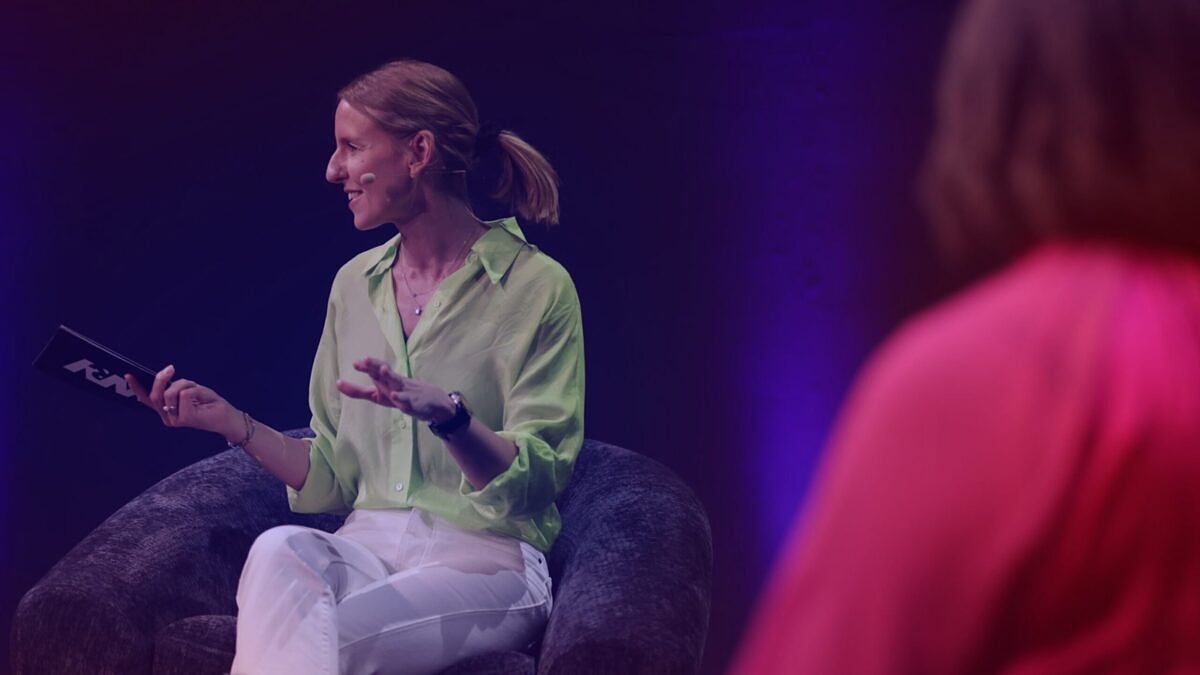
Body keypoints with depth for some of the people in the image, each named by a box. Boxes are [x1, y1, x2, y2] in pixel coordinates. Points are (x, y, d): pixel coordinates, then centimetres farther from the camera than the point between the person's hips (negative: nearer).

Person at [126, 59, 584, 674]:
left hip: (485, 560, -5)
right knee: (281, 549, -32)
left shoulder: (536, 287, -3)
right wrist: (234, 423, 3)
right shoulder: (355, 284, 15)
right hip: (367, 544, 5)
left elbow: (535, 481, -12)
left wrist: (446, 414, -29)